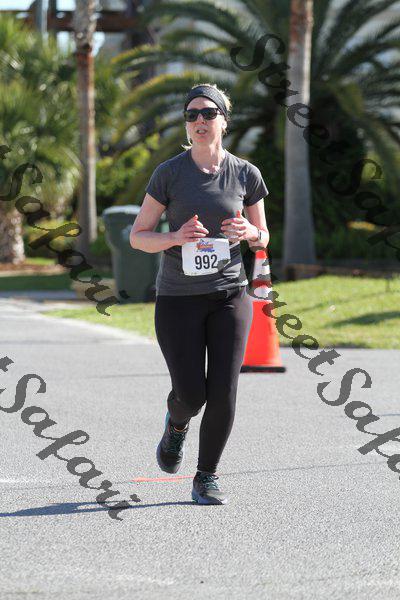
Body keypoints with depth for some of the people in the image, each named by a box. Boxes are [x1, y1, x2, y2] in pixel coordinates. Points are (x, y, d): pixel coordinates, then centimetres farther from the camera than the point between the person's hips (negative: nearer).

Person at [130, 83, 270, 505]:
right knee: (192, 395, -4)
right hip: (178, 298, -1)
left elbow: (262, 238, 12)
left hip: (229, 294, 2)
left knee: (224, 393, -8)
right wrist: (176, 238, -20)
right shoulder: (169, 173, -4)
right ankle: (177, 423, 33)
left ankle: (206, 479, 9)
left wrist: (248, 233, -12)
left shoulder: (246, 174, 2)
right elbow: (138, 236, -1)